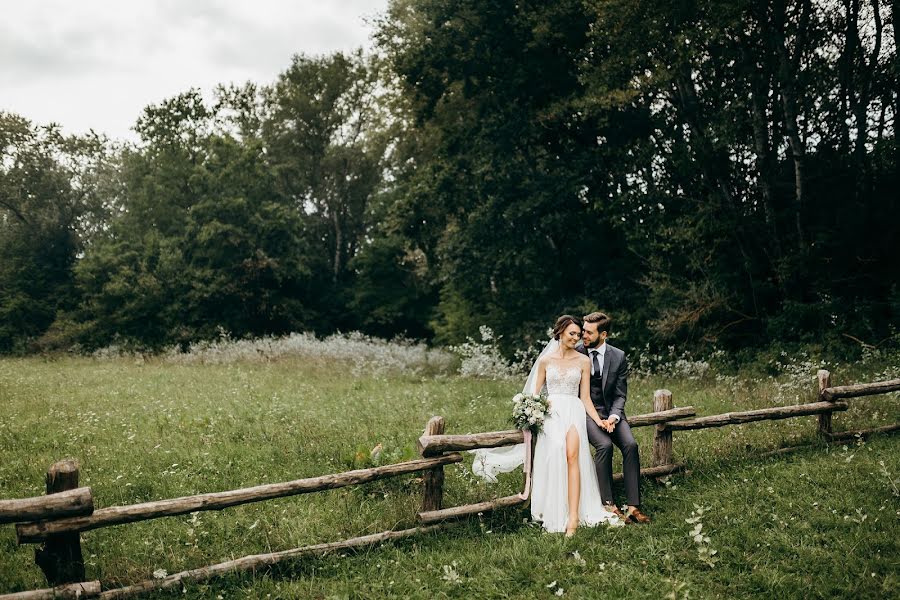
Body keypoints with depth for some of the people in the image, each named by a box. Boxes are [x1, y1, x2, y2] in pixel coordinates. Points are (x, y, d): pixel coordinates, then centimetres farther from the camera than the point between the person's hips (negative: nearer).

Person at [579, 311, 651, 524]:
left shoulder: (618, 357, 3)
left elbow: (620, 395, 5)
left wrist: (613, 417, -15)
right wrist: (595, 419, -10)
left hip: (611, 412, 2)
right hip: (585, 412, -2)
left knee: (630, 445, -23)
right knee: (604, 445, -29)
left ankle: (633, 506, -21)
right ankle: (608, 504, -21)